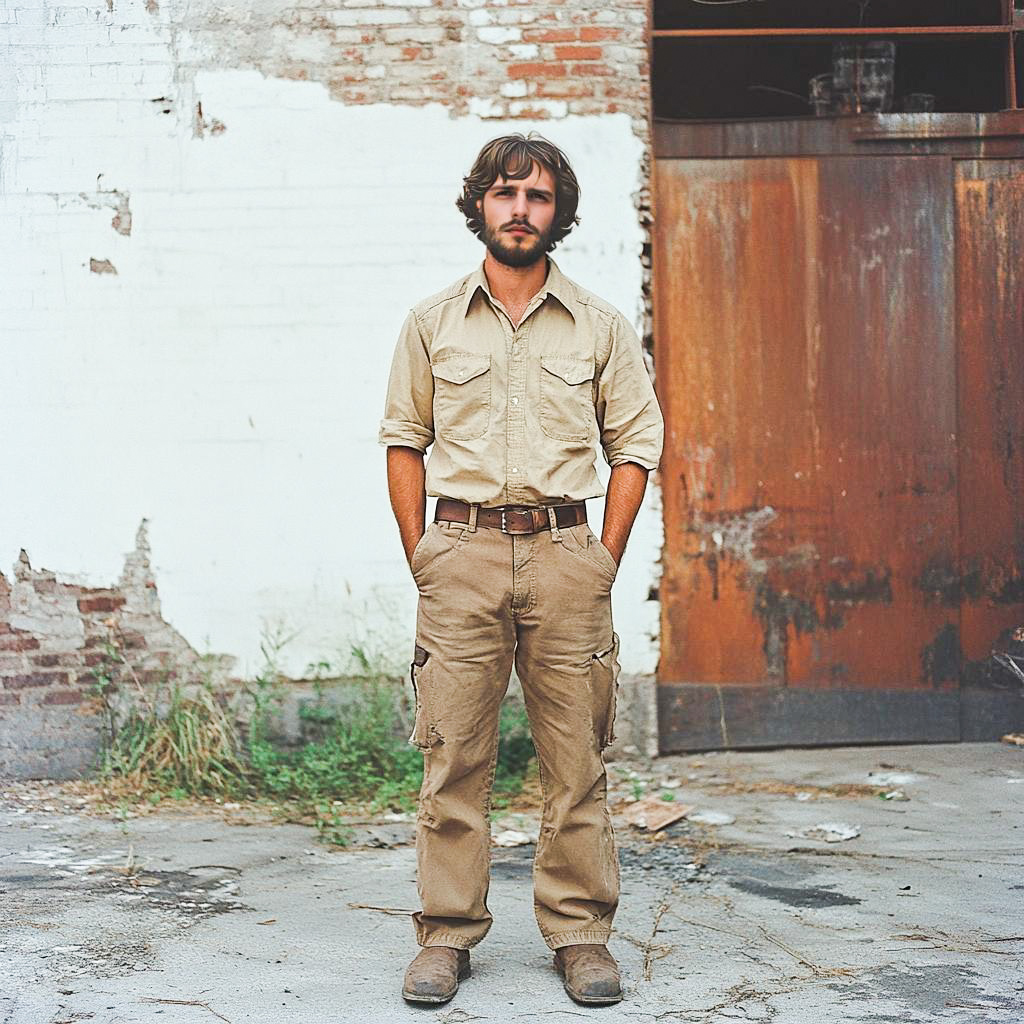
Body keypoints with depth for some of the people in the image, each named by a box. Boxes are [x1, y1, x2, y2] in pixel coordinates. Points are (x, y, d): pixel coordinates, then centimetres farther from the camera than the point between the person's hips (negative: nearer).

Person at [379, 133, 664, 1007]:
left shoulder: (601, 327, 9)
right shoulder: (432, 323, 10)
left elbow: (636, 443, 9)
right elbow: (404, 441, 12)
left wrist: (604, 562, 1)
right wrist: (421, 557, 4)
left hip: (565, 552, 0)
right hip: (461, 551, 0)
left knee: (576, 758, 2)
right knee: (455, 755, 0)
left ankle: (581, 933, 12)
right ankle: (448, 934, 9)